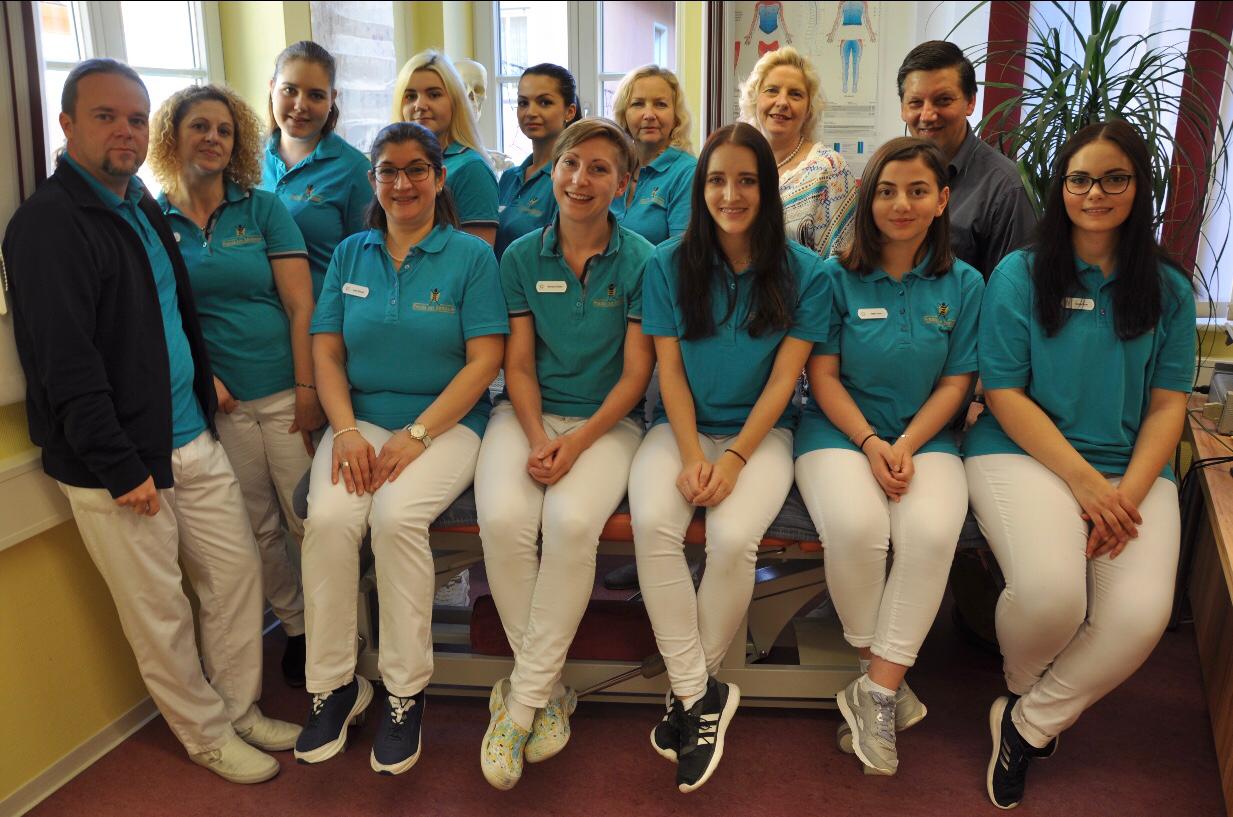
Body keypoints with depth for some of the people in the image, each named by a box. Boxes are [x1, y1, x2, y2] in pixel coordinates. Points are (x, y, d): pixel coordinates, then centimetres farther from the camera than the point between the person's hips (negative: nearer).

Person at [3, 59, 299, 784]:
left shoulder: (143, 206, 12)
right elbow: (66, 365, -20)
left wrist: (203, 380, 17)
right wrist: (121, 468, -19)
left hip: (193, 440, 8)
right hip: (117, 462, -8)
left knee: (238, 569, 14)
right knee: (161, 613, 6)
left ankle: (240, 708, 31)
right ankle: (209, 735, 25)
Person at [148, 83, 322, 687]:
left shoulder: (262, 208, 2)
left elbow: (300, 304, -3)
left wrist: (307, 389, -9)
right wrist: (200, 375, -7)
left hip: (284, 392, -1)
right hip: (219, 402, 2)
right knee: (257, 530, 9)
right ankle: (296, 626, 28)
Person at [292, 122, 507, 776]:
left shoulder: (471, 256, 1)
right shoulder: (350, 254, 13)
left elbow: (484, 361, -7)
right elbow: (326, 353, 9)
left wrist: (415, 438, -15)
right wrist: (346, 430, -9)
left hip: (446, 421, -3)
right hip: (360, 418, 3)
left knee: (397, 515, -30)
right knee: (328, 518, -24)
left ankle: (405, 695, -11)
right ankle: (332, 685, -5)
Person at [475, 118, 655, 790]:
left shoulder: (641, 262, 1)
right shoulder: (521, 257, 8)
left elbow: (635, 375, -3)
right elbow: (518, 365, 5)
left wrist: (576, 441, -16)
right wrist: (537, 438, -12)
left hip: (605, 421, -2)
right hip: (528, 413, 2)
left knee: (572, 522, -32)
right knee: (502, 520, -28)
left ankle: (523, 698, -14)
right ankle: (546, 689, -8)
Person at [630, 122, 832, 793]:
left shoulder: (804, 272, -1)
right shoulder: (669, 264, 3)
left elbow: (784, 377, -4)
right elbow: (669, 368, 0)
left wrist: (734, 457, -15)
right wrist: (691, 456, -13)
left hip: (761, 431, -1)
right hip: (681, 427, 2)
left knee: (732, 538, -29)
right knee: (652, 523, -29)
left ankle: (691, 688, -4)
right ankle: (703, 693, -13)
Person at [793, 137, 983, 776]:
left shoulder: (963, 285, 6)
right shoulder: (838, 277, 1)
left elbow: (955, 383, 4)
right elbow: (823, 375, -1)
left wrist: (905, 446, -11)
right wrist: (870, 443, -14)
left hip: (925, 437, 2)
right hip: (839, 431, -1)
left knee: (932, 531, -30)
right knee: (855, 527, -32)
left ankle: (876, 695, -16)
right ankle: (885, 675, -7)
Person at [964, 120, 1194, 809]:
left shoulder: (1169, 289, 11)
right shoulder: (1020, 274, 2)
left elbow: (1169, 404, 7)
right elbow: (1005, 394, -3)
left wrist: (1129, 492, -10)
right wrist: (1085, 482, -12)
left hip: (1133, 469, 3)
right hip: (1024, 451, -3)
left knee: (1141, 615, -23)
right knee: (1052, 593, -29)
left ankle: (1029, 724, 5)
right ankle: (1025, 686, 10)